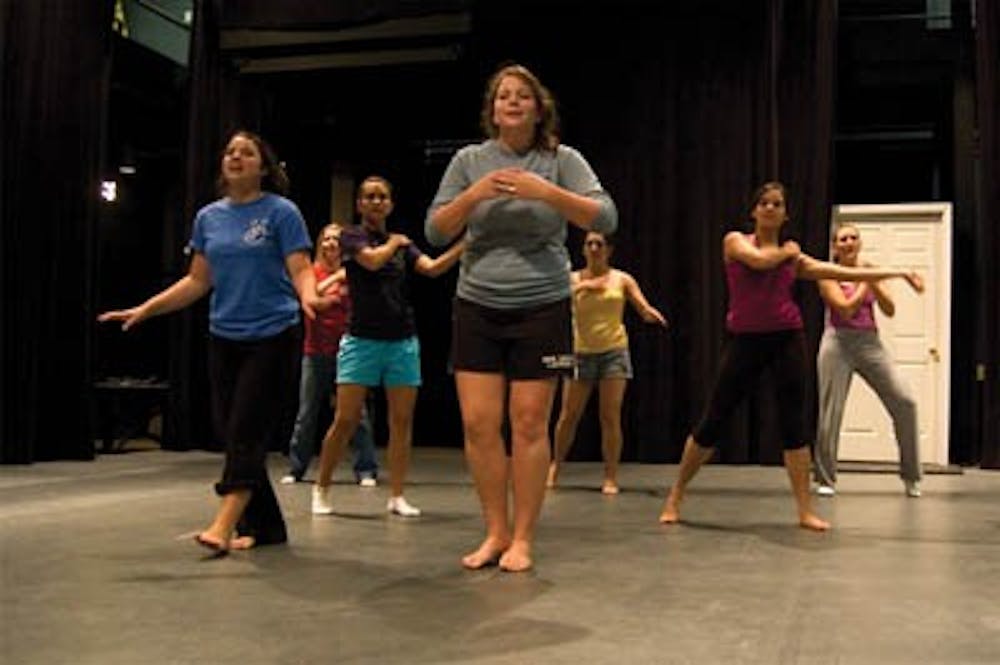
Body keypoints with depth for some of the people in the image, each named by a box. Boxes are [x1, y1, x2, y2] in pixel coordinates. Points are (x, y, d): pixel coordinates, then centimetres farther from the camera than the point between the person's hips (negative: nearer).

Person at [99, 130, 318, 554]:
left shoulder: (281, 212, -4)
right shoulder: (208, 218, 11)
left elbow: (301, 270, -10)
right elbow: (198, 281, 14)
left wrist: (307, 296, -33)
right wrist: (146, 309, 6)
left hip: (272, 338, -5)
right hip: (224, 339, 5)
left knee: (246, 432, -10)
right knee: (230, 432, 5)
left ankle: (224, 525, -13)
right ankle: (264, 526, 15)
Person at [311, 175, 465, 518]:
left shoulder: (403, 243, 13)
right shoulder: (352, 236, 2)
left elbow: (433, 268, -4)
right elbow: (372, 259, -18)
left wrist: (465, 243, -18)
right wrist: (395, 242, 0)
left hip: (402, 342, 4)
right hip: (361, 340, -4)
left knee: (402, 421, 1)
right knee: (345, 420, -5)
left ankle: (396, 496, 9)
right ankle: (321, 489, 11)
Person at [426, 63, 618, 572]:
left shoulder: (561, 160, 0)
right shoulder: (469, 161, 5)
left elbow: (605, 219, -10)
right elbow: (435, 232, 3)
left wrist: (545, 192, -21)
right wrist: (473, 195, -14)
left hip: (542, 309, -2)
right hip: (477, 309, 2)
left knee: (529, 424, -2)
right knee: (479, 424, -1)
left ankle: (522, 538, 10)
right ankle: (495, 532, 14)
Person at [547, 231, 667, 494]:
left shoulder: (622, 279, 3)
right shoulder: (574, 278, 4)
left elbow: (644, 310, -3)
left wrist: (652, 314, -27)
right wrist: (584, 285, -25)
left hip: (614, 351, -1)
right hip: (581, 352, 1)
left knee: (611, 417, -4)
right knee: (568, 415, 4)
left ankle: (611, 477, 4)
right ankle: (556, 465, 24)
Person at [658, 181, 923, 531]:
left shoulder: (795, 257, 11)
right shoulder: (735, 241, 4)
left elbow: (846, 272, 9)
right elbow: (759, 260, -17)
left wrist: (898, 273, 7)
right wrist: (785, 251, 3)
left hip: (787, 339, 2)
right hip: (745, 340, -2)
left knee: (793, 423, 0)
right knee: (712, 421, 0)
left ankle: (805, 510, 5)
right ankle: (675, 497, 13)